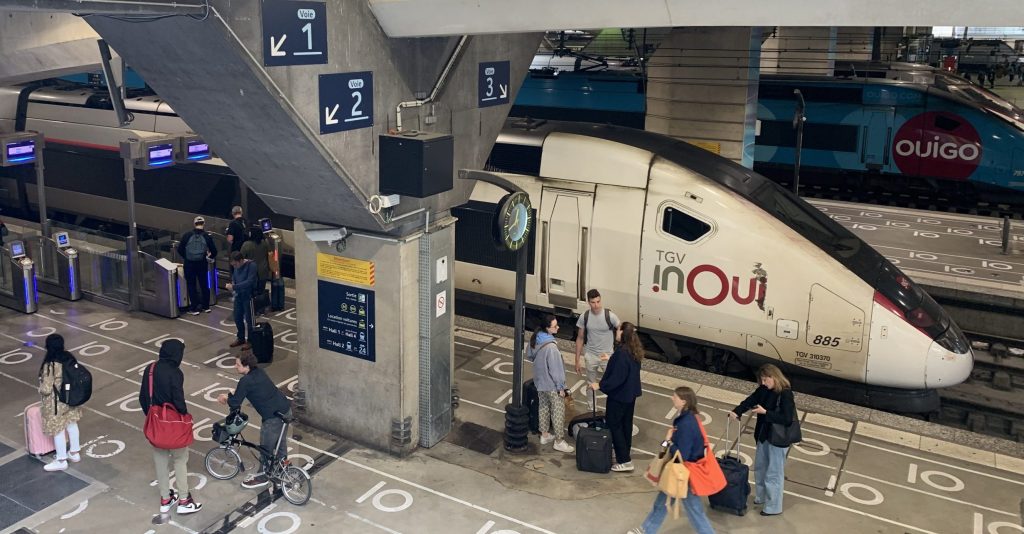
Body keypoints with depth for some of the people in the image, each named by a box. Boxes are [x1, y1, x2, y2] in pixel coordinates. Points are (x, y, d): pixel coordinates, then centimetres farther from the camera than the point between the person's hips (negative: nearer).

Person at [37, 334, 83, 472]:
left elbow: (46, 389, -24)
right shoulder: (69, 357, -9)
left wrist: (40, 389, -2)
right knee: (71, 423, 22)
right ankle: (75, 452, 38)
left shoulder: (50, 365, -29)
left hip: (56, 401, -7)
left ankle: (61, 460, 23)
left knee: (58, 429, 9)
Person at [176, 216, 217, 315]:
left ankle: (194, 308, 11)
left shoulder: (187, 236, -5)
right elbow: (214, 252, -3)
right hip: (202, 263, 1)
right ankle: (206, 306, 24)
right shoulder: (207, 236, -5)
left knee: (191, 286, 8)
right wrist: (208, 257, 17)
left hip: (189, 263, -1)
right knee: (204, 284, 16)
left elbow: (180, 250, -2)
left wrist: (186, 257, 14)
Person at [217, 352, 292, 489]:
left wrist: (226, 398, 8)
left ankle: (262, 476, 27)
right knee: (280, 442, 25)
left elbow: (235, 403, -12)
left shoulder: (246, 381, -21)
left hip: (274, 417, -9)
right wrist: (230, 395, 13)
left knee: (266, 447, 10)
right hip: (285, 409, 9)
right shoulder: (259, 371, 6)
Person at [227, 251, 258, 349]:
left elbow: (249, 282, -27)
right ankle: (241, 338, 33)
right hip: (238, 295, 7)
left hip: (248, 296, -7)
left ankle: (250, 340, 18)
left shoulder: (251, 265, -21)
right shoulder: (236, 266, 0)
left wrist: (234, 287, -26)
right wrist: (232, 283, -2)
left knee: (249, 319, 4)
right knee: (238, 318, 16)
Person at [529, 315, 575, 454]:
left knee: (544, 407, 22)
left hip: (540, 382, 8)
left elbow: (531, 356, 11)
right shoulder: (551, 347, -32)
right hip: (551, 385, -8)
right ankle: (559, 442, 16)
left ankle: (544, 435, 36)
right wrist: (561, 387, -15)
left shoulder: (536, 339, -6)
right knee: (558, 412, 6)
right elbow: (556, 369, -25)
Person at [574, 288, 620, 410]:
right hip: (590, 356, 2)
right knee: (591, 384, 17)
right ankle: (591, 410, 33)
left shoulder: (610, 316, -17)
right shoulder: (584, 317, -9)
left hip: (607, 355, -2)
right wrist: (577, 361, 1)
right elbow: (580, 339, 0)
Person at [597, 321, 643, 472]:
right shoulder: (634, 351, 0)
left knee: (614, 425, 3)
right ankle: (625, 453, 35)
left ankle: (625, 461, 5)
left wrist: (601, 385, -18)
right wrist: (612, 359, 28)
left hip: (619, 396, -9)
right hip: (630, 394, 9)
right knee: (626, 424, 20)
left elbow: (617, 378, -29)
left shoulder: (622, 353, -29)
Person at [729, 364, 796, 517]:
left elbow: (787, 418, -26)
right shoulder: (764, 390, -1)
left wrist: (765, 412, -26)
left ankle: (774, 507, 18)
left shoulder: (786, 394, -23)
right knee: (760, 468, 22)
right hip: (763, 435, 8)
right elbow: (751, 400, 1)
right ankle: (761, 497, 41)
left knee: (773, 474, 4)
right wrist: (737, 411, -15)